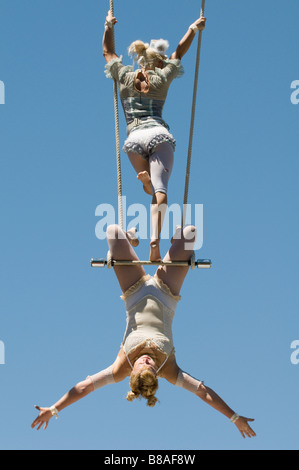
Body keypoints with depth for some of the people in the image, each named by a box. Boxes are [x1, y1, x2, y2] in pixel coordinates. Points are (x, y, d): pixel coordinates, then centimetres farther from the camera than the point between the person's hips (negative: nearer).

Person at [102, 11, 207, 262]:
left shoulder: (124, 76, 17)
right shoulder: (162, 78, 14)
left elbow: (108, 52, 31)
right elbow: (179, 52, 26)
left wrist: (109, 26, 43)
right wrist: (194, 28, 37)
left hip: (135, 138, 2)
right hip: (160, 136, -2)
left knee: (153, 189, 15)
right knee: (160, 189, -14)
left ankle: (145, 176, -23)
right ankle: (155, 238, -36)